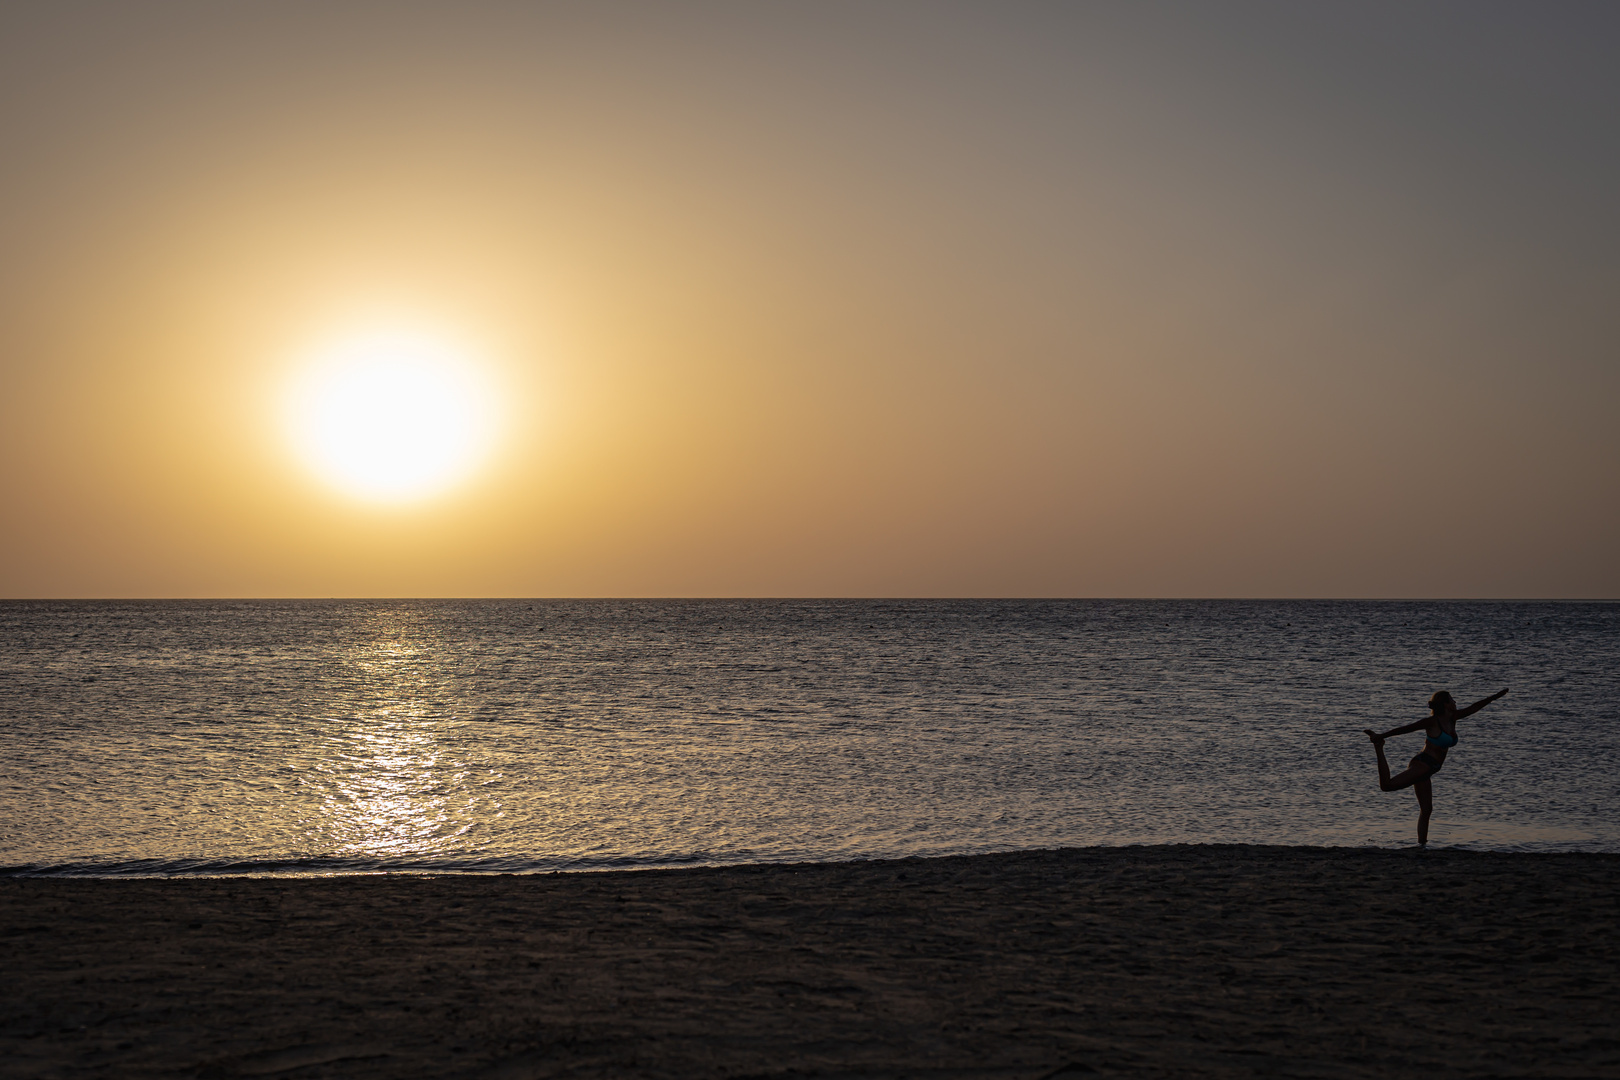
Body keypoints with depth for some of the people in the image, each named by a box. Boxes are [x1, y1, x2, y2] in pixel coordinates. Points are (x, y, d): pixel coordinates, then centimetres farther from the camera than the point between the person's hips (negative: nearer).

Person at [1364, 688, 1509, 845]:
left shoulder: (1452, 718, 13)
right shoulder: (1432, 721, -8)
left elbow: (1473, 708, 20)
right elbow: (1405, 729, -7)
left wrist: (1496, 696, 24)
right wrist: (1381, 736, -6)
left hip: (1426, 770, 8)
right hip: (1422, 763, -8)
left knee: (1426, 810, 10)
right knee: (1387, 785, -23)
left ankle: (1421, 845, 14)